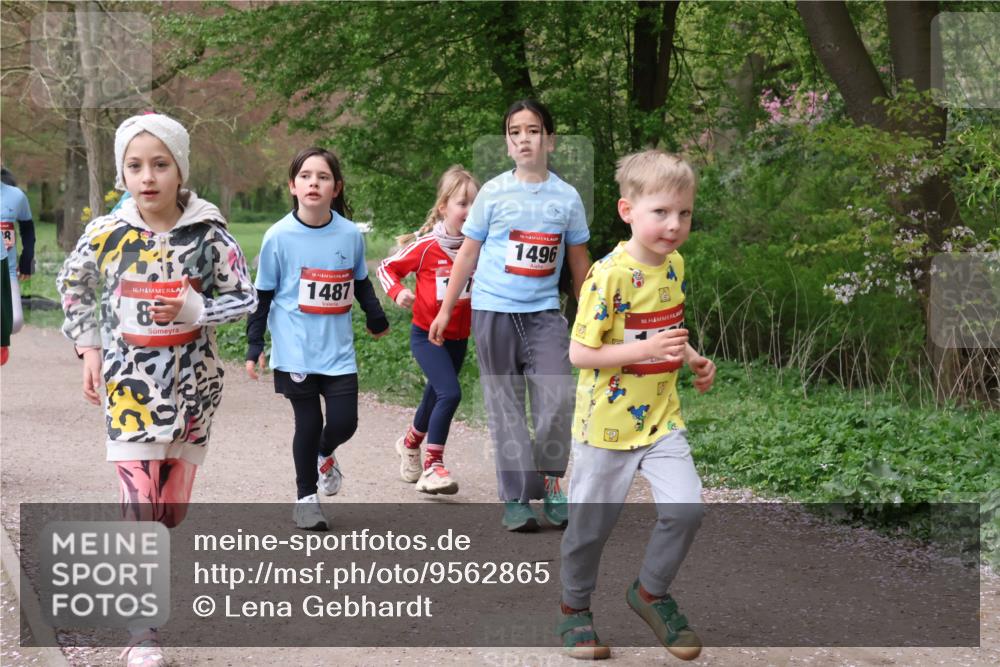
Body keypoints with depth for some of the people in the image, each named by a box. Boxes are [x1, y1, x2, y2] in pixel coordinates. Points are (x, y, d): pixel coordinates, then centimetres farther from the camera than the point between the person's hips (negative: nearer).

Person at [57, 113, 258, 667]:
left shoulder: (208, 233, -7)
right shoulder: (105, 234, -5)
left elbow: (244, 298, 0)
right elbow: (73, 287, 13)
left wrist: (193, 308, -17)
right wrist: (88, 348, 4)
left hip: (193, 384, 1)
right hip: (130, 387, -1)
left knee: (173, 504, 10)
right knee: (140, 506, -7)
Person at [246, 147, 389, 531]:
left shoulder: (350, 234, -1)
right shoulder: (279, 237, -7)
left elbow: (361, 282, 17)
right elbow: (262, 295, 0)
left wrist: (377, 320, 27)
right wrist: (254, 347, -1)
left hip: (338, 351, 2)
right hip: (294, 352, -2)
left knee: (344, 422, -2)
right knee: (308, 424, 2)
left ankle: (325, 456, 33)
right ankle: (306, 497, 21)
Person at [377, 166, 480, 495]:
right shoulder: (427, 246, -16)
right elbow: (387, 267, -5)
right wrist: (398, 292, -23)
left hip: (458, 337, 5)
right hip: (426, 334, -5)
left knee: (437, 396, 21)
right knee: (450, 393, -22)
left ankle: (410, 442, 50)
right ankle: (432, 467, -11)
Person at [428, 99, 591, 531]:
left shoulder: (566, 197, 4)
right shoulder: (494, 193, 1)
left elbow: (579, 261, 12)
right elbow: (468, 253, 7)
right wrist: (445, 310, 6)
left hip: (544, 312, 1)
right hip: (493, 310, 0)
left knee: (557, 399, -13)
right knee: (505, 406, 2)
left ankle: (548, 480, 8)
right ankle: (515, 498, 8)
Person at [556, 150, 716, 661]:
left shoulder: (675, 265, 2)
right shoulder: (609, 275, -21)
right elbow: (579, 353, -21)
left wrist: (692, 359, 2)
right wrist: (647, 349, -28)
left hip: (661, 417, 5)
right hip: (608, 422, -5)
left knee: (685, 508, -8)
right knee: (591, 523, 9)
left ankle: (651, 592, 17)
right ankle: (574, 609, 31)